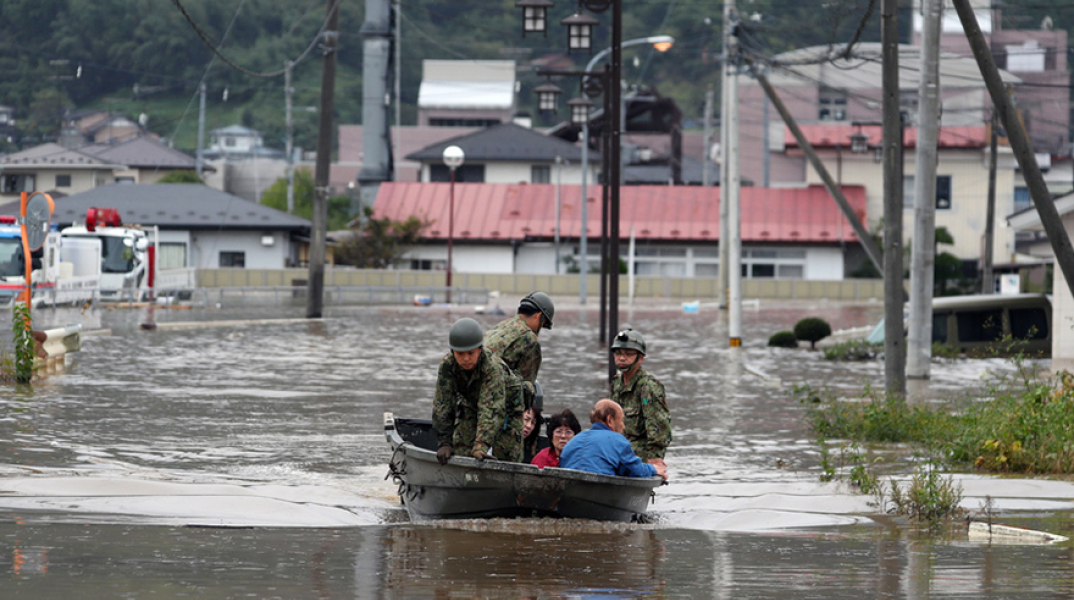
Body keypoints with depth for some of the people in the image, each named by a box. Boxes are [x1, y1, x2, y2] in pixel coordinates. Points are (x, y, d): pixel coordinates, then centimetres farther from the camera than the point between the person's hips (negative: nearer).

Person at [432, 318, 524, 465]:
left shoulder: (493, 368, -40)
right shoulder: (447, 366, -28)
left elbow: (491, 410, -48)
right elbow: (442, 406, -25)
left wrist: (481, 446, -59)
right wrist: (444, 443, -32)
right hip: (470, 407, 3)